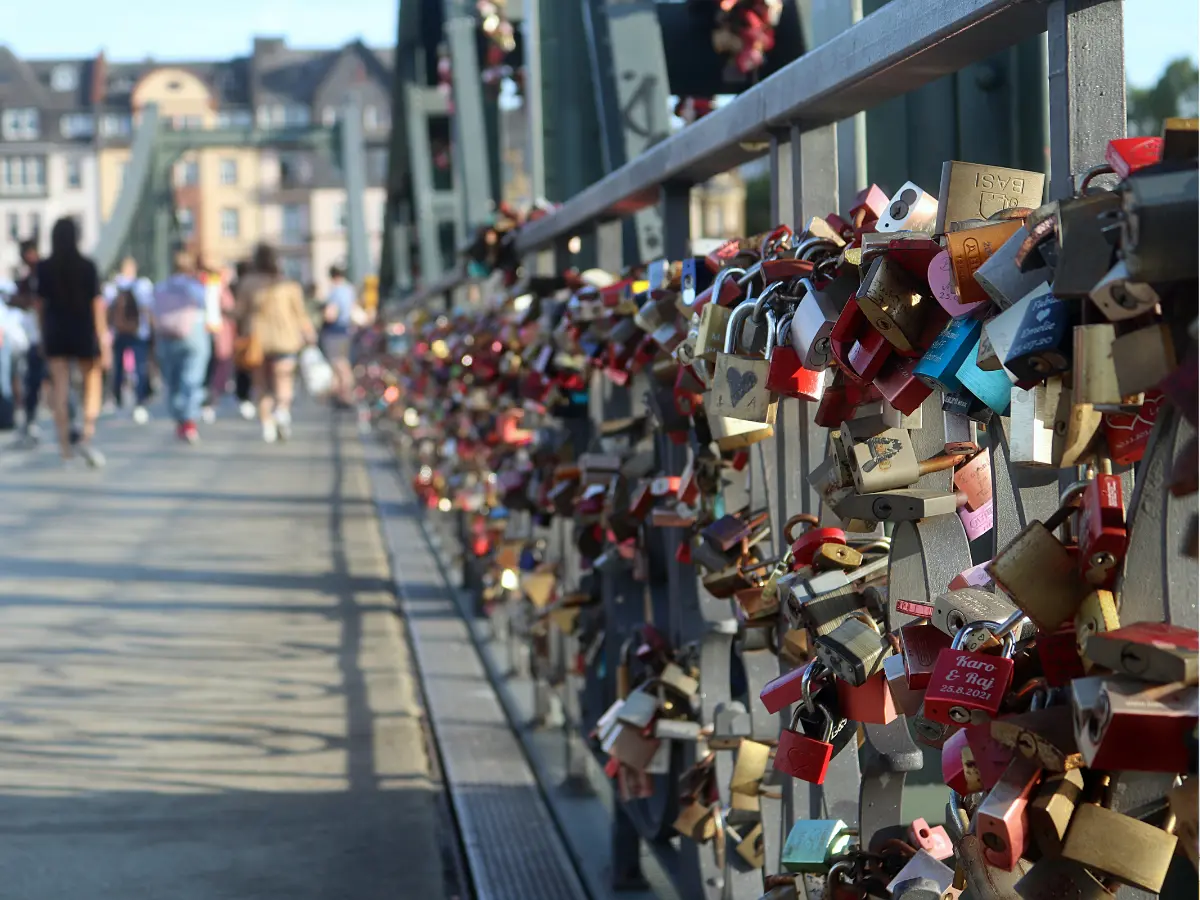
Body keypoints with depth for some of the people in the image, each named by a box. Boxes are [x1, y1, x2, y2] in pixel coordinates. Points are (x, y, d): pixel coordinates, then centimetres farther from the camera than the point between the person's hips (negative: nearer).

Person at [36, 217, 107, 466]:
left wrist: (43, 336, 13)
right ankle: (87, 436, -5)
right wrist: (103, 339, -5)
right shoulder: (87, 267, -8)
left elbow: (41, 303, 2)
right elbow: (97, 304, -8)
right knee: (93, 384, 12)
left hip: (55, 334, 2)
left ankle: (65, 446, 1)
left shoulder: (44, 268, -3)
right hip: (83, 333, -2)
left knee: (60, 388, 3)